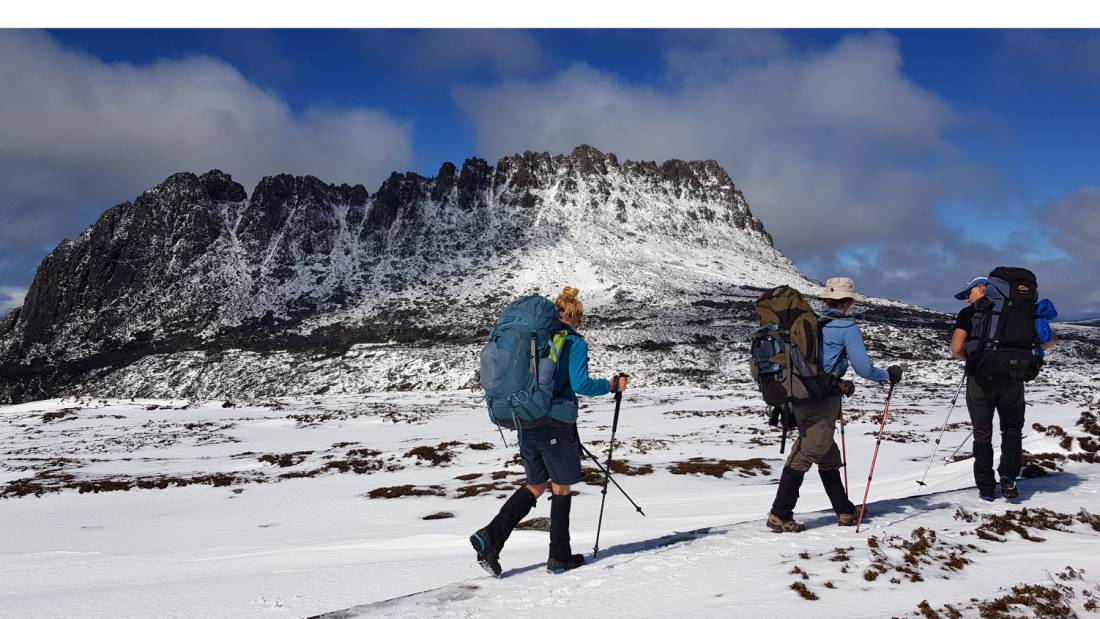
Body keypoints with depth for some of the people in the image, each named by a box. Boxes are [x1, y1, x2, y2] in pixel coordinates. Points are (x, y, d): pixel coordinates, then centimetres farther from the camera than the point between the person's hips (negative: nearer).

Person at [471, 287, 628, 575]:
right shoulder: (575, 343, -6)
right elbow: (580, 384, -16)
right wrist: (611, 385, -1)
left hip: (526, 422, 6)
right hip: (556, 424, -6)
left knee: (535, 486, 18)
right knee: (561, 487, 9)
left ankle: (491, 535, 4)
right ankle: (559, 557, 17)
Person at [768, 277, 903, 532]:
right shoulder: (848, 327, -5)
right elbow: (863, 367, -9)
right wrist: (888, 375, 9)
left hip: (799, 397, 7)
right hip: (823, 399, -7)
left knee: (828, 455, 18)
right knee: (807, 453, -4)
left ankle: (844, 510, 29)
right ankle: (779, 515, -6)